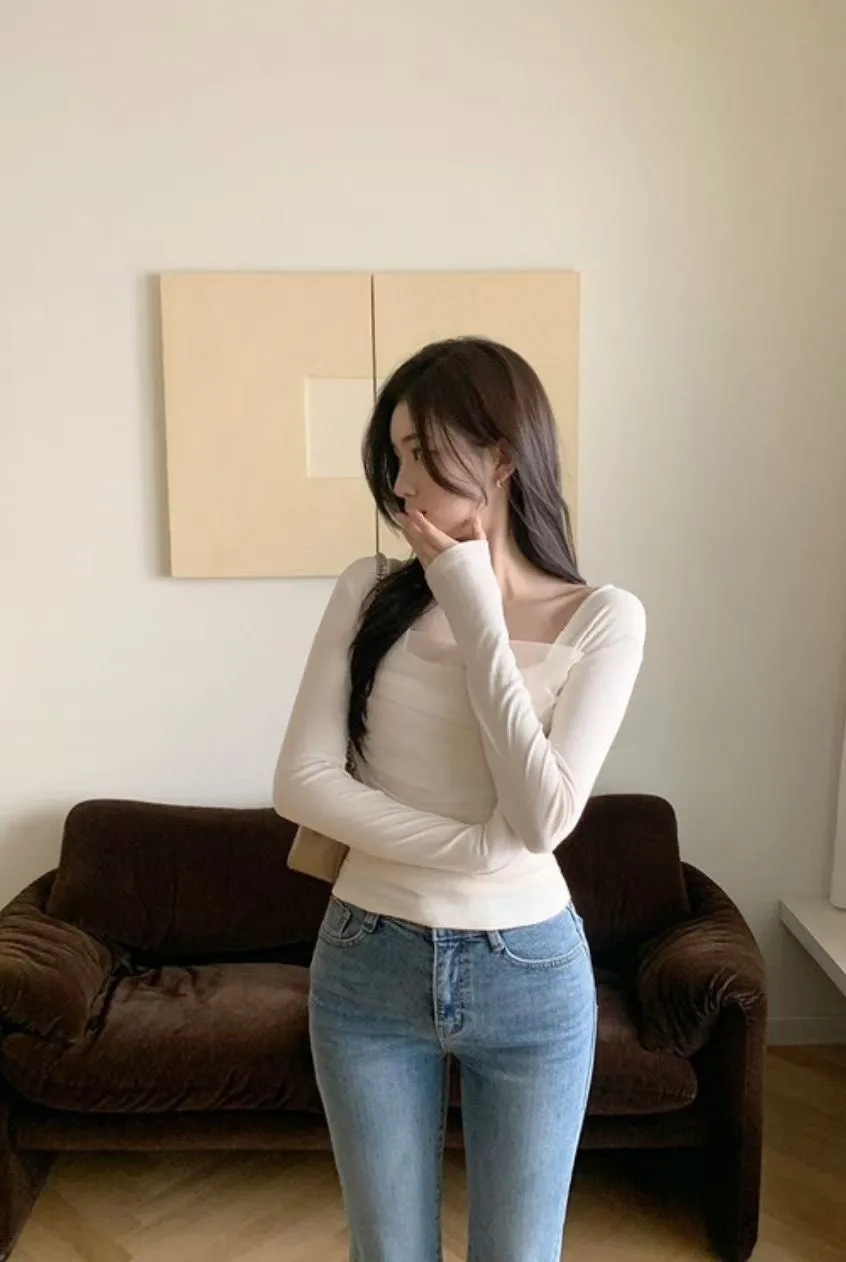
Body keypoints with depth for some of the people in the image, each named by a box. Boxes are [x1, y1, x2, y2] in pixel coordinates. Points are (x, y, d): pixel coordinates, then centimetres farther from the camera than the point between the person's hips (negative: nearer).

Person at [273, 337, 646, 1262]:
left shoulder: (603, 619, -10)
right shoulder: (369, 594, -4)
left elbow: (543, 817, -20)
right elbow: (300, 781, -10)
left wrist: (474, 614, -19)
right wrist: (474, 847, -19)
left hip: (530, 978, -1)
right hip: (367, 970, 2)